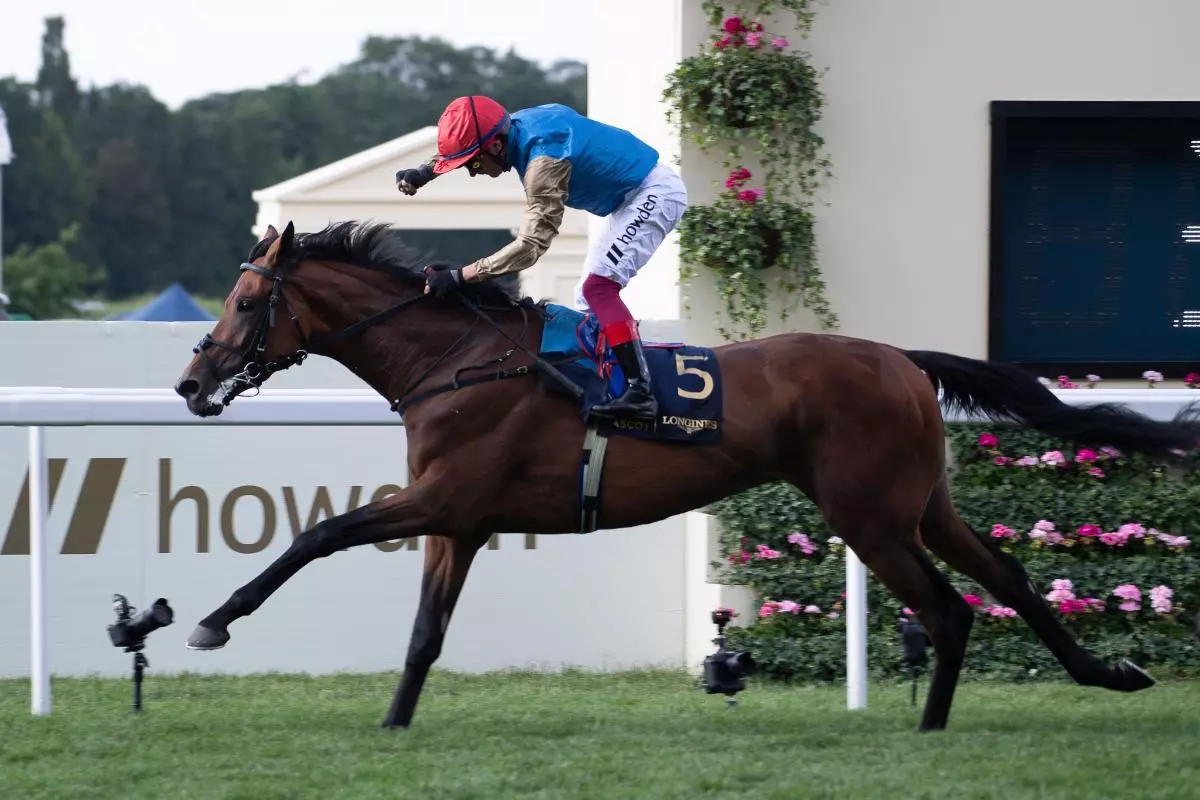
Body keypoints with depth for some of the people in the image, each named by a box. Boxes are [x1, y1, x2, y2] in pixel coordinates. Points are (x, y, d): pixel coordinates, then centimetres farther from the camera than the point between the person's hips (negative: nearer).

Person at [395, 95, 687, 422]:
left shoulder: (543, 160, -32)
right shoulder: (517, 125, -5)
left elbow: (530, 246, -34)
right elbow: (466, 144, 18)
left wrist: (458, 276, -35)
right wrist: (423, 172, 1)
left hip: (654, 193, -10)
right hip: (632, 196, 10)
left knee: (598, 287, -21)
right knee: (588, 297, 12)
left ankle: (640, 392, -27)